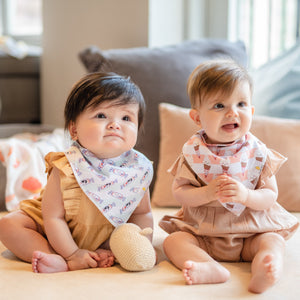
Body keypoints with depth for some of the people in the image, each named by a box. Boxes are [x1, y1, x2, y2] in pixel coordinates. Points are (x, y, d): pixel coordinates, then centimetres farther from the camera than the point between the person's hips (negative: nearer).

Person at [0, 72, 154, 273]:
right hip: (58, 237, -2)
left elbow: (142, 213, -6)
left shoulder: (139, 169, -20)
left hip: (104, 240, 2)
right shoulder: (66, 169, -30)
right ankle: (60, 260, -26)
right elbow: (53, 217, -24)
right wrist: (72, 254, -24)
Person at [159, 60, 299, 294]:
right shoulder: (193, 153, -7)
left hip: (251, 231, 0)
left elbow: (270, 196, -7)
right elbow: (179, 191, -8)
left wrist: (245, 195, -27)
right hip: (203, 232, 0)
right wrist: (207, 193, -26)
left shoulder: (258, 153, -6)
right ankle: (211, 268, -42)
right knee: (174, 241, -20)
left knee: (274, 241, -23)